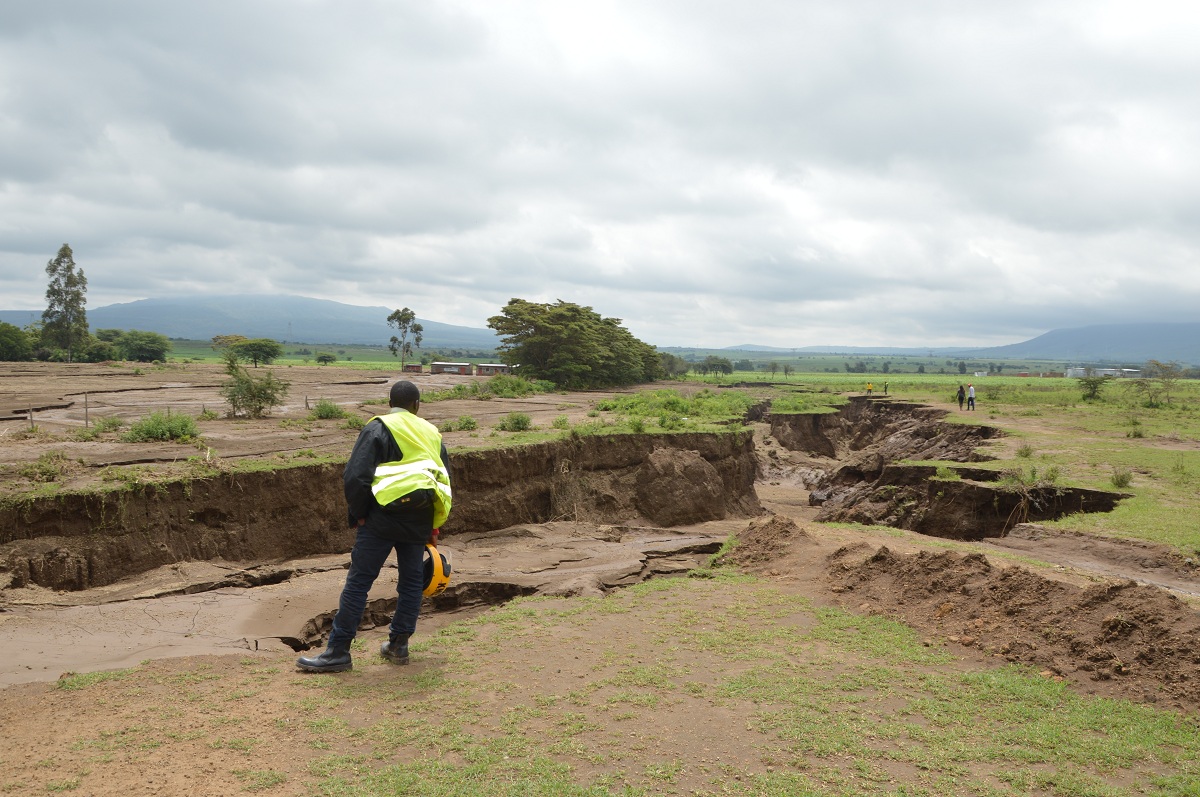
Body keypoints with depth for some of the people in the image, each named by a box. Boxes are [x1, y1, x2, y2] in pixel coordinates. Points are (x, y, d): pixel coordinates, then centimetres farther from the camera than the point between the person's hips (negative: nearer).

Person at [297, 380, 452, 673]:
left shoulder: (378, 428, -2)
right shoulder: (432, 433, 13)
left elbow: (356, 476, -12)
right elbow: (446, 481, 16)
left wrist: (357, 514, 1)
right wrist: (433, 527, 21)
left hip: (383, 517, -5)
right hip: (419, 522, 5)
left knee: (358, 582, -1)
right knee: (411, 582, 15)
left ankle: (338, 652, 1)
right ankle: (398, 646, 22)